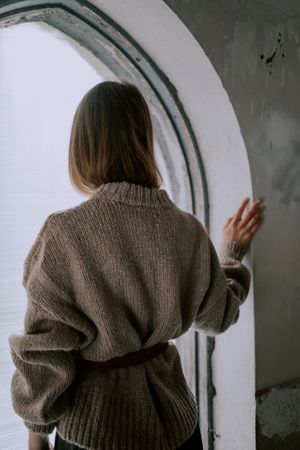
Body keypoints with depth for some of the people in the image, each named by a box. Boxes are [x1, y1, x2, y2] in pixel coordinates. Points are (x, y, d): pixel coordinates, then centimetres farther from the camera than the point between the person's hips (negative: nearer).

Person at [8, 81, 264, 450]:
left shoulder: (63, 233, -23)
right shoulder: (187, 229, -11)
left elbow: (44, 350, -16)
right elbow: (217, 316, 5)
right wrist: (232, 254, 21)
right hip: (173, 417, 3)